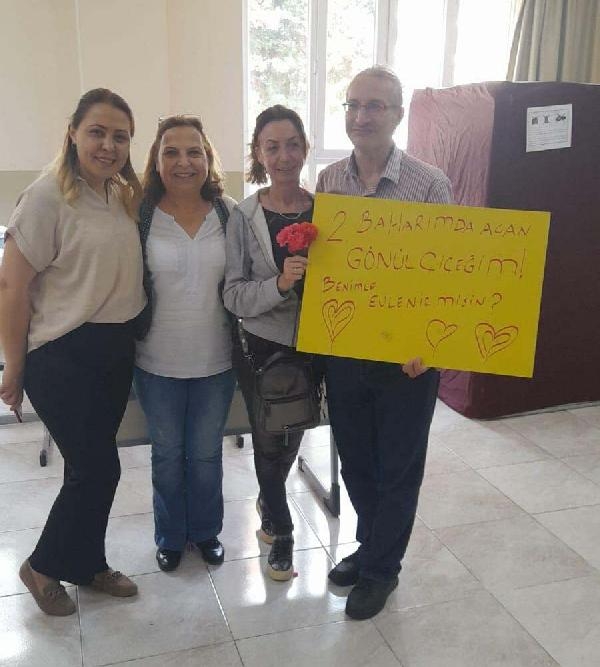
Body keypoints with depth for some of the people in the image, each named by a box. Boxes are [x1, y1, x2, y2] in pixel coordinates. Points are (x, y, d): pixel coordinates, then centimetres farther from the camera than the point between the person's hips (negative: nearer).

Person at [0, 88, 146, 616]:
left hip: (116, 350, 7)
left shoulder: (126, 197, 7)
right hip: (63, 355, -6)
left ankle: (87, 563, 35)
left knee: (93, 465, 16)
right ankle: (44, 567, 23)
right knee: (99, 468, -2)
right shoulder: (47, 197, -15)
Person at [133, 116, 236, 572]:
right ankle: (170, 535, 38)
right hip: (158, 362, -1)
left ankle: (206, 530, 39)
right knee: (167, 454, 16)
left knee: (207, 454, 17)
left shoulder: (229, 213, -4)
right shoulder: (141, 216, -9)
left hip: (216, 361, 1)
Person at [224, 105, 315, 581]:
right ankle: (281, 533, 32)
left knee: (292, 437, 18)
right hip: (261, 346, -2)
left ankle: (268, 500, 50)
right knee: (269, 443, 9)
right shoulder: (244, 217, -9)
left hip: (312, 345, 2)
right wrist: (279, 283, -27)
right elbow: (234, 295, -12)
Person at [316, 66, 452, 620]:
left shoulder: (430, 185, -10)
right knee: (355, 461, 18)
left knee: (398, 468, 12)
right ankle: (373, 545, 43)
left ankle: (380, 568, 32)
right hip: (344, 350, 4)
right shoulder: (328, 181, 2)